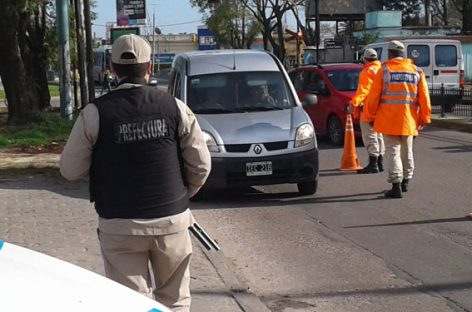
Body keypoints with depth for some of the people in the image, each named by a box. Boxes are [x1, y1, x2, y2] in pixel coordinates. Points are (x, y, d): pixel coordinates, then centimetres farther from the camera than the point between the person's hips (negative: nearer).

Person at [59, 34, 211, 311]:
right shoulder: (174, 107, -3)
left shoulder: (95, 113, -7)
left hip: (120, 227, -1)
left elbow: (71, 170, -2)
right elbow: (201, 166, 0)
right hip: (172, 221, 2)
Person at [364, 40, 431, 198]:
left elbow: (373, 96, -6)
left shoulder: (384, 70, -4)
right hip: (408, 120, 4)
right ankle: (405, 182, 31)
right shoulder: (417, 71, 6)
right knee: (407, 151, 18)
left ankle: (396, 186, -7)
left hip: (389, 119, -4)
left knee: (393, 151, -1)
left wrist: (369, 116, 4)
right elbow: (424, 97, 4)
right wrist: (424, 118, 10)